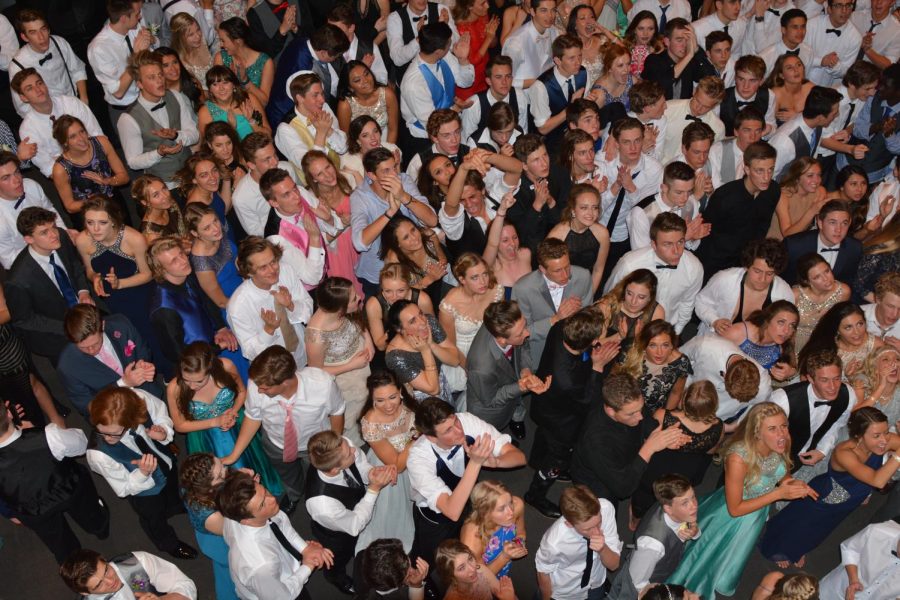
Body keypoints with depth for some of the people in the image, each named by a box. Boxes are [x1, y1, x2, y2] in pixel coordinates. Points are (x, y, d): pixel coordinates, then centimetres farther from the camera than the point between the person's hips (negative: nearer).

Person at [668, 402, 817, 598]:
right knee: (710, 562, 20)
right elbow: (735, 509, -27)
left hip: (758, 512, 5)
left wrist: (793, 484, -22)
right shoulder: (739, 458, -40)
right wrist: (778, 494, -30)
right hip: (732, 515, -5)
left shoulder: (779, 445, -23)